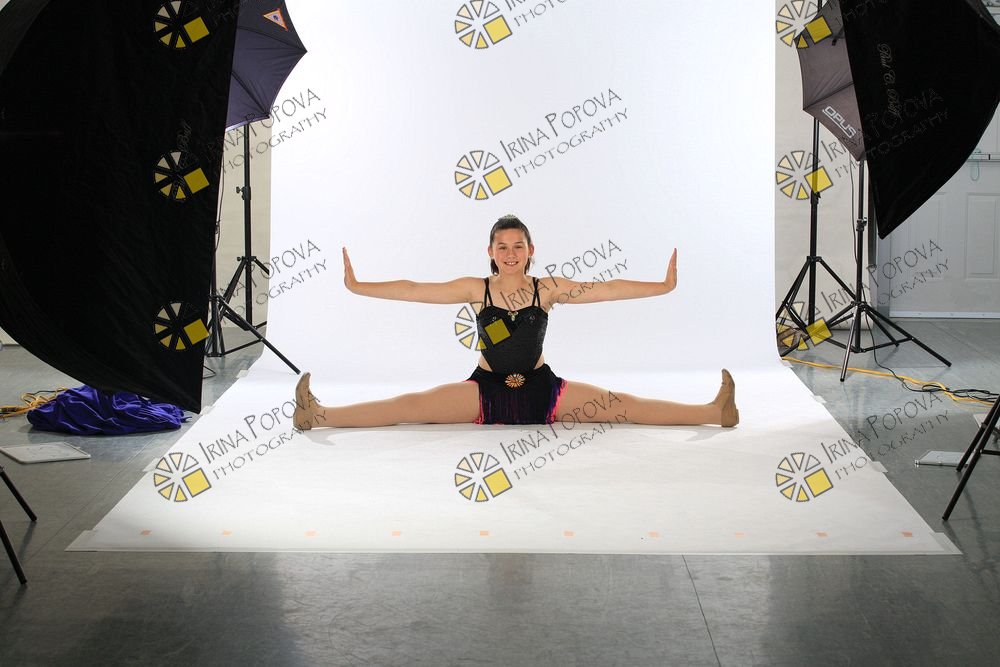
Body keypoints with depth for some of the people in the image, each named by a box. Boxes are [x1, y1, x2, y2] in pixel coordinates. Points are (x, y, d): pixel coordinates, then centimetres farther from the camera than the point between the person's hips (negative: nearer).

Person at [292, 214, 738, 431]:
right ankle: (318, 416, -25)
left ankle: (715, 412, -18)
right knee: (410, 406, -16)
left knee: (620, 405, -12)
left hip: (541, 391, 0)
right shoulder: (477, 289, -2)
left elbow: (605, 290, -6)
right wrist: (358, 287, -12)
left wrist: (662, 287, -12)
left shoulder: (547, 288, -2)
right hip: (486, 391, 0)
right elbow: (415, 291, -6)